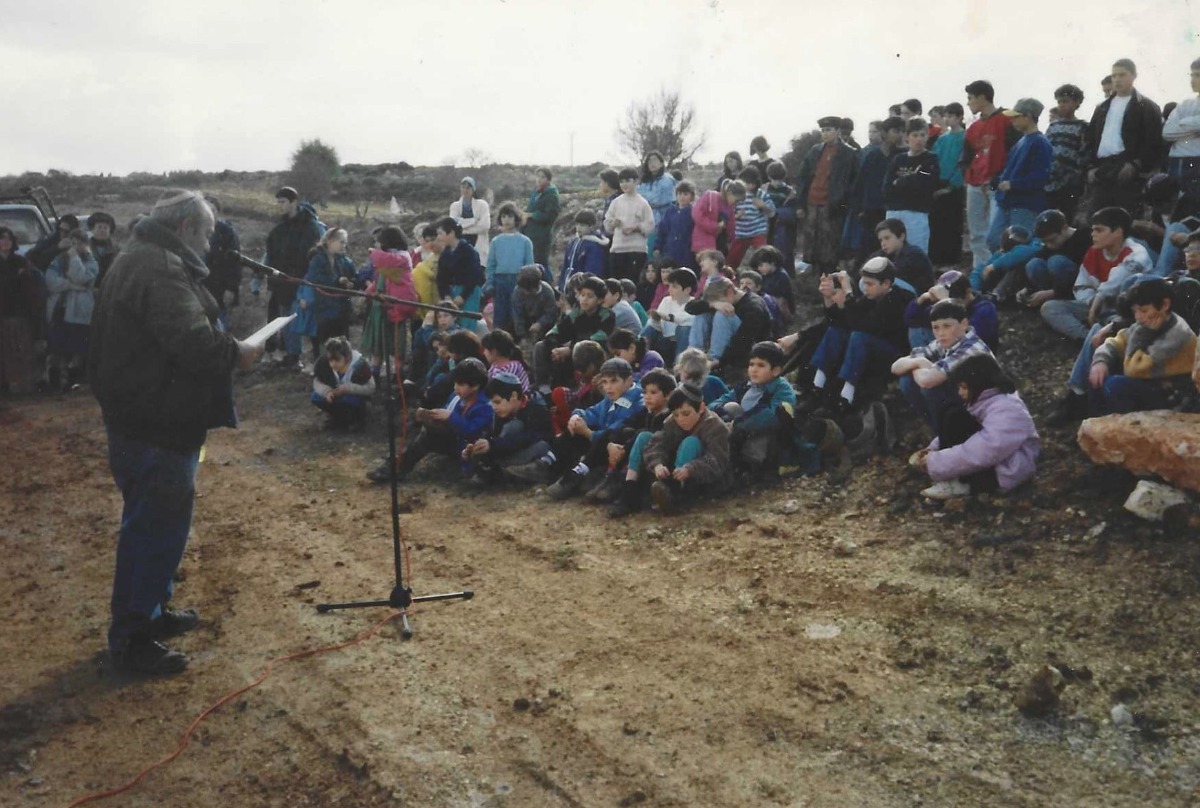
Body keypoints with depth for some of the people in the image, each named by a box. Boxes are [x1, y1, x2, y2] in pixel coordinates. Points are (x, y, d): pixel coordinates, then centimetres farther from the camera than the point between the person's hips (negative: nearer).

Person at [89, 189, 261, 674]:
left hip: (138, 418, 11)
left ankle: (150, 611, 36)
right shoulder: (162, 268, -21)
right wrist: (236, 354, -14)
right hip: (156, 424, -11)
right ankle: (131, 639, 10)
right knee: (156, 527, -1)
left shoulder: (139, 259, 15)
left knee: (155, 522, 22)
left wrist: (224, 348, 8)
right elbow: (192, 342, -31)